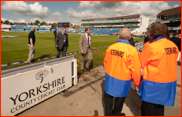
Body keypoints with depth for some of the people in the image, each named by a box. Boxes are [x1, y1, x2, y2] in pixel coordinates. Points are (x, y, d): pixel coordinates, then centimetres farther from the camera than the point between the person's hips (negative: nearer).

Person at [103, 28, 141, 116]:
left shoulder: (111, 47, -9)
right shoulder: (131, 50, -22)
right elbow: (135, 70, -17)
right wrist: (138, 84, 0)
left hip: (110, 78, 3)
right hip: (122, 81, -2)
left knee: (108, 97, 23)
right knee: (120, 99, 23)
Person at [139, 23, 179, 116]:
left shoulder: (151, 47, -21)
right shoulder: (173, 46, 1)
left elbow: (140, 63, -10)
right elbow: (165, 62, 9)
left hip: (153, 84, -7)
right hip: (169, 83, 7)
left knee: (148, 111, 12)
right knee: (159, 109, 27)